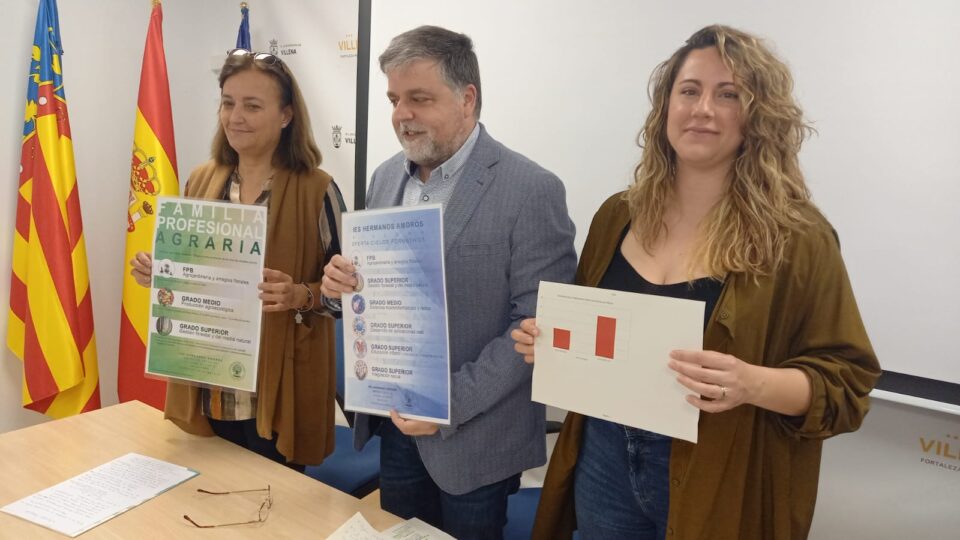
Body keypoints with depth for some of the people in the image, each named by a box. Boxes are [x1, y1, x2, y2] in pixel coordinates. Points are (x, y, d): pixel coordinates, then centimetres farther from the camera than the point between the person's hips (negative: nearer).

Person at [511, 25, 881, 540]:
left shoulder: (797, 237, -12)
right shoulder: (618, 216, 1)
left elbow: (846, 381, -10)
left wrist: (755, 385, -27)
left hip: (721, 484, -3)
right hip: (604, 462, 4)